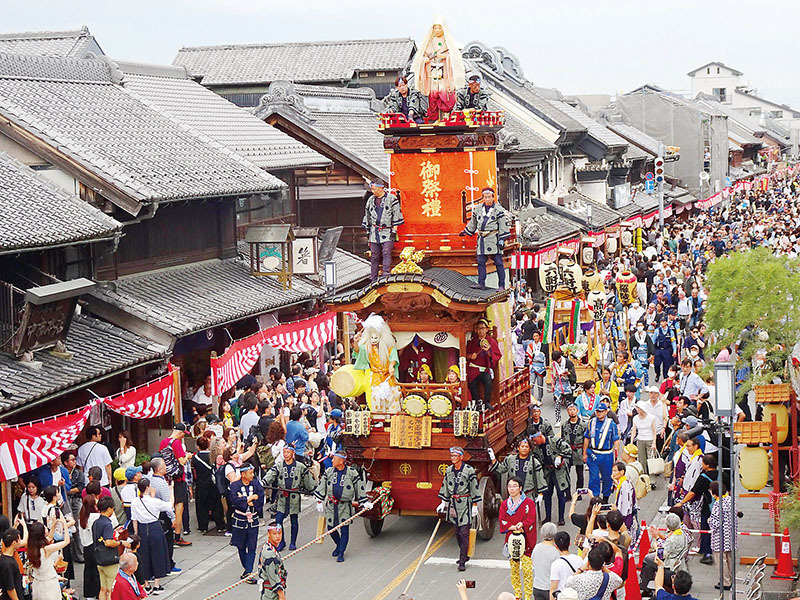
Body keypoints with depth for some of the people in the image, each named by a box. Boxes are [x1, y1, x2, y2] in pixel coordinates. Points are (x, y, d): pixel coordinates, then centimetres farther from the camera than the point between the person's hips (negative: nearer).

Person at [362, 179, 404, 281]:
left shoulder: (391, 198, -1)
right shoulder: (371, 200, 15)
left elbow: (396, 215, -2)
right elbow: (367, 216, 22)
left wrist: (394, 231, -7)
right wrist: (368, 232, 19)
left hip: (387, 232, -4)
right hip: (374, 233, 4)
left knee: (386, 253, -15)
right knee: (374, 256, 3)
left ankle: (386, 276, -19)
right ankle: (373, 280, 6)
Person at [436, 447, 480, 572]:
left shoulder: (469, 470, -7)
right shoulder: (449, 470, 9)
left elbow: (474, 488, -5)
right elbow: (445, 486, 17)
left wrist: (475, 506, -6)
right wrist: (443, 502, 14)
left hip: (465, 503, -6)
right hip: (453, 504, 6)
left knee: (464, 532, -9)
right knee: (457, 532, 10)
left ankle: (462, 562, -10)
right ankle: (464, 555, 25)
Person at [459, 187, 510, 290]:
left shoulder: (499, 210, -3)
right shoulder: (477, 209, 11)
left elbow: (504, 225, -4)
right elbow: (473, 223, 26)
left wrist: (502, 240, -10)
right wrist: (465, 231, 33)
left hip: (494, 238, -5)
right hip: (482, 239, 5)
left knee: (498, 263, -4)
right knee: (481, 262, 2)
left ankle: (502, 285, -3)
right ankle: (481, 284, 7)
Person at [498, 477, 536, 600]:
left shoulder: (528, 503, -2)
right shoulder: (504, 504, 9)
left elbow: (530, 520, -9)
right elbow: (503, 523, 2)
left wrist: (521, 525, -25)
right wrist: (515, 528, -14)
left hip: (525, 540, -4)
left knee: (527, 569, -8)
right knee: (514, 569, 8)